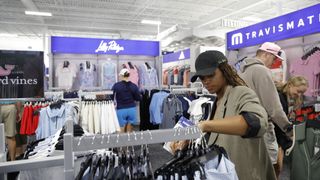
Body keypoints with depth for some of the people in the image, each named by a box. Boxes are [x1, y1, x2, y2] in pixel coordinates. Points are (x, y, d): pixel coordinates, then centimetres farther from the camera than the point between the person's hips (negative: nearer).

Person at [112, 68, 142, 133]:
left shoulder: (116, 86, -8)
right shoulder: (133, 86, -2)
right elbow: (138, 98, 3)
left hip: (121, 110, -3)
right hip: (132, 109, 3)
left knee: (121, 132, 5)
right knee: (129, 131, 14)